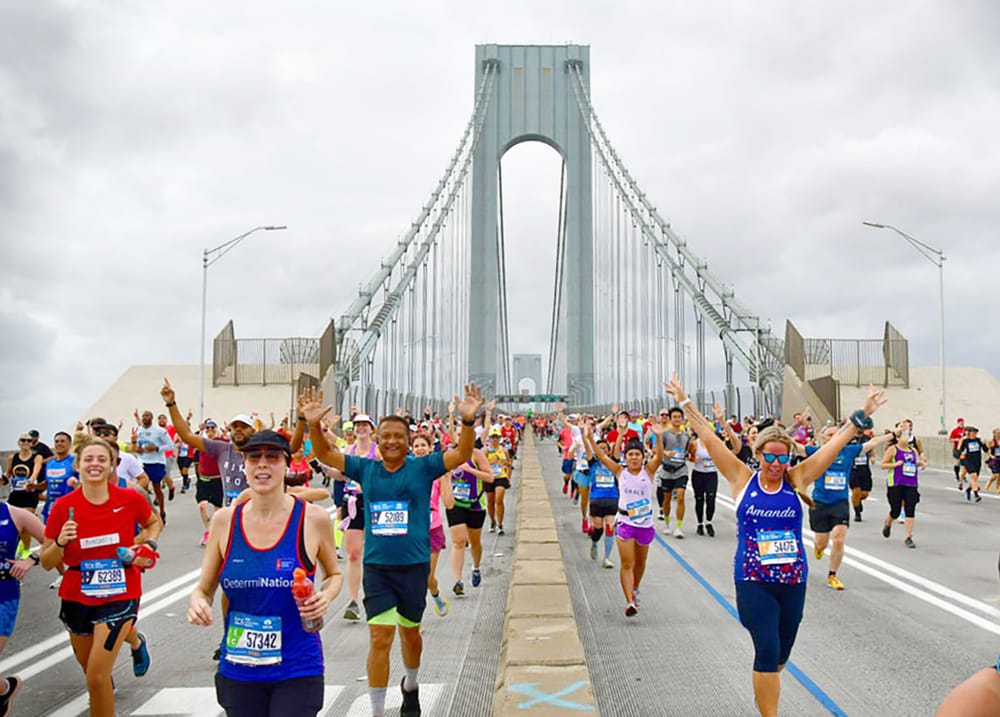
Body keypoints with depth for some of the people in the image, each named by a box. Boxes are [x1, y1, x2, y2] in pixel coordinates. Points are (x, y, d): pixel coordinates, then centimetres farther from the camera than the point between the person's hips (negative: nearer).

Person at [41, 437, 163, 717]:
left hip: (120, 595, -3)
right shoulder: (63, 506, -10)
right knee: (89, 668, 22)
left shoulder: (130, 499, -11)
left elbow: (154, 523, 12)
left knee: (97, 677, -14)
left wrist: (148, 546, -7)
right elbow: (47, 563, -5)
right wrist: (60, 542, -24)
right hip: (77, 596, 3)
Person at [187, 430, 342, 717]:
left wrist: (325, 596, -11)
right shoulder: (224, 520, -1)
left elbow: (334, 574, 11)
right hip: (238, 671, 3)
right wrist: (197, 603, -14)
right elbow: (204, 589, 8)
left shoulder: (313, 519, -7)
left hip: (297, 670, -2)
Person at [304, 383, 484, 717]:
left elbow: (461, 454, -12)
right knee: (379, 637, -5)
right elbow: (325, 454, 4)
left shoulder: (423, 467, -3)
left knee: (409, 632, 16)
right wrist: (314, 426, -15)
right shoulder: (365, 469, 3)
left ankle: (410, 686, 45)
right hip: (376, 566, 0)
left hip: (414, 565, 0)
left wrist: (468, 421, -29)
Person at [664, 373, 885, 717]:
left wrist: (862, 416, 1)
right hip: (753, 581, -3)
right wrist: (685, 403, -5)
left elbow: (836, 442, 2)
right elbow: (710, 438, -4)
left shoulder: (797, 480, 1)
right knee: (767, 650, -13)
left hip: (793, 580, 3)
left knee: (780, 654, 15)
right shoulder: (742, 479, -3)